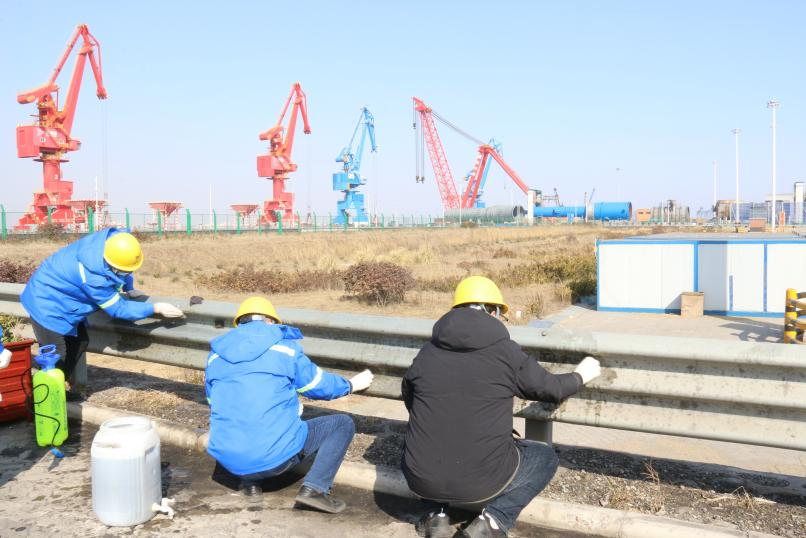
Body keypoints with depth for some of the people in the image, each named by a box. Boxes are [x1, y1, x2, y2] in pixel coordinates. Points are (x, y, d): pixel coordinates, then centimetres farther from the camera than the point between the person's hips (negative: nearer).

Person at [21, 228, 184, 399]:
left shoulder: (113, 239, -21)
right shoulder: (93, 277, -38)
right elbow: (118, 308, -25)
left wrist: (129, 289, 7)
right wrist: (156, 308, -25)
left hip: (58, 298, 8)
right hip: (47, 304, -8)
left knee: (79, 342, 11)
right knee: (56, 358, -7)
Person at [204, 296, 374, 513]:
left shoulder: (215, 354, 10)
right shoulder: (284, 347, -2)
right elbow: (317, 385, 8)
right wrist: (351, 385, 27)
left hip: (228, 460, 5)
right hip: (277, 456, -5)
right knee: (342, 424, 12)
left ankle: (250, 483, 19)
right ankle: (314, 488, -4)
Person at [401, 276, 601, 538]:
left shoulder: (426, 353, 3)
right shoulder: (507, 351, -7)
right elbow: (551, 389, 8)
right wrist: (581, 376, 28)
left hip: (422, 479, 3)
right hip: (481, 481, -3)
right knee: (544, 457, 23)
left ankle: (435, 514, 16)